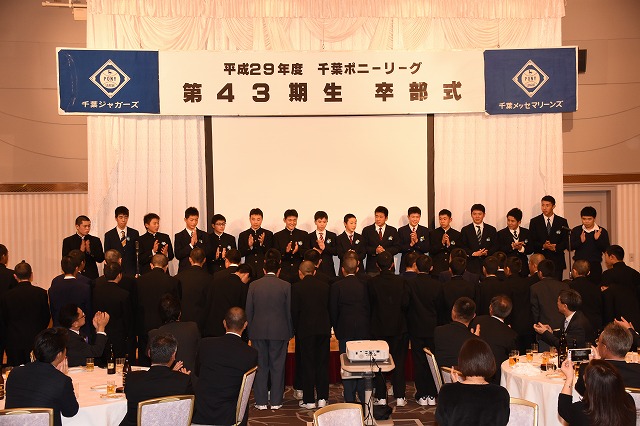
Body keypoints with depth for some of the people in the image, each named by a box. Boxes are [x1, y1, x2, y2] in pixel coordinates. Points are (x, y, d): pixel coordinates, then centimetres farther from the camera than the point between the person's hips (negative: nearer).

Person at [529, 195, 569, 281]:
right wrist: (543, 246, -15)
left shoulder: (562, 222, 7)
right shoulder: (534, 222, 7)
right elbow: (532, 242, 3)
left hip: (557, 261, 0)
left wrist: (556, 247, -13)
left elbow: (566, 241, 5)